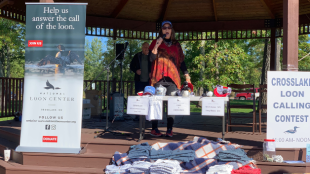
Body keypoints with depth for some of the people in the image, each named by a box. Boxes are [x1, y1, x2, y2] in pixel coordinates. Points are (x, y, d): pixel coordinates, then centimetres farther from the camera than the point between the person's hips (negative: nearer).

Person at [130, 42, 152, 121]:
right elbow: (131, 66, 13)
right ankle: (137, 115, 9)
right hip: (139, 81, 1)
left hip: (148, 81, -1)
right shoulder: (137, 56, 8)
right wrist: (136, 71, -6)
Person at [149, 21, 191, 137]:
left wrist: (186, 74, 9)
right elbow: (151, 59, 0)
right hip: (158, 78, -2)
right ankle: (154, 128, -1)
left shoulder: (176, 45, 19)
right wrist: (157, 45, -12)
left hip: (172, 79, 2)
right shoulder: (156, 42, 12)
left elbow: (181, 61, 19)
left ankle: (169, 129, -2)